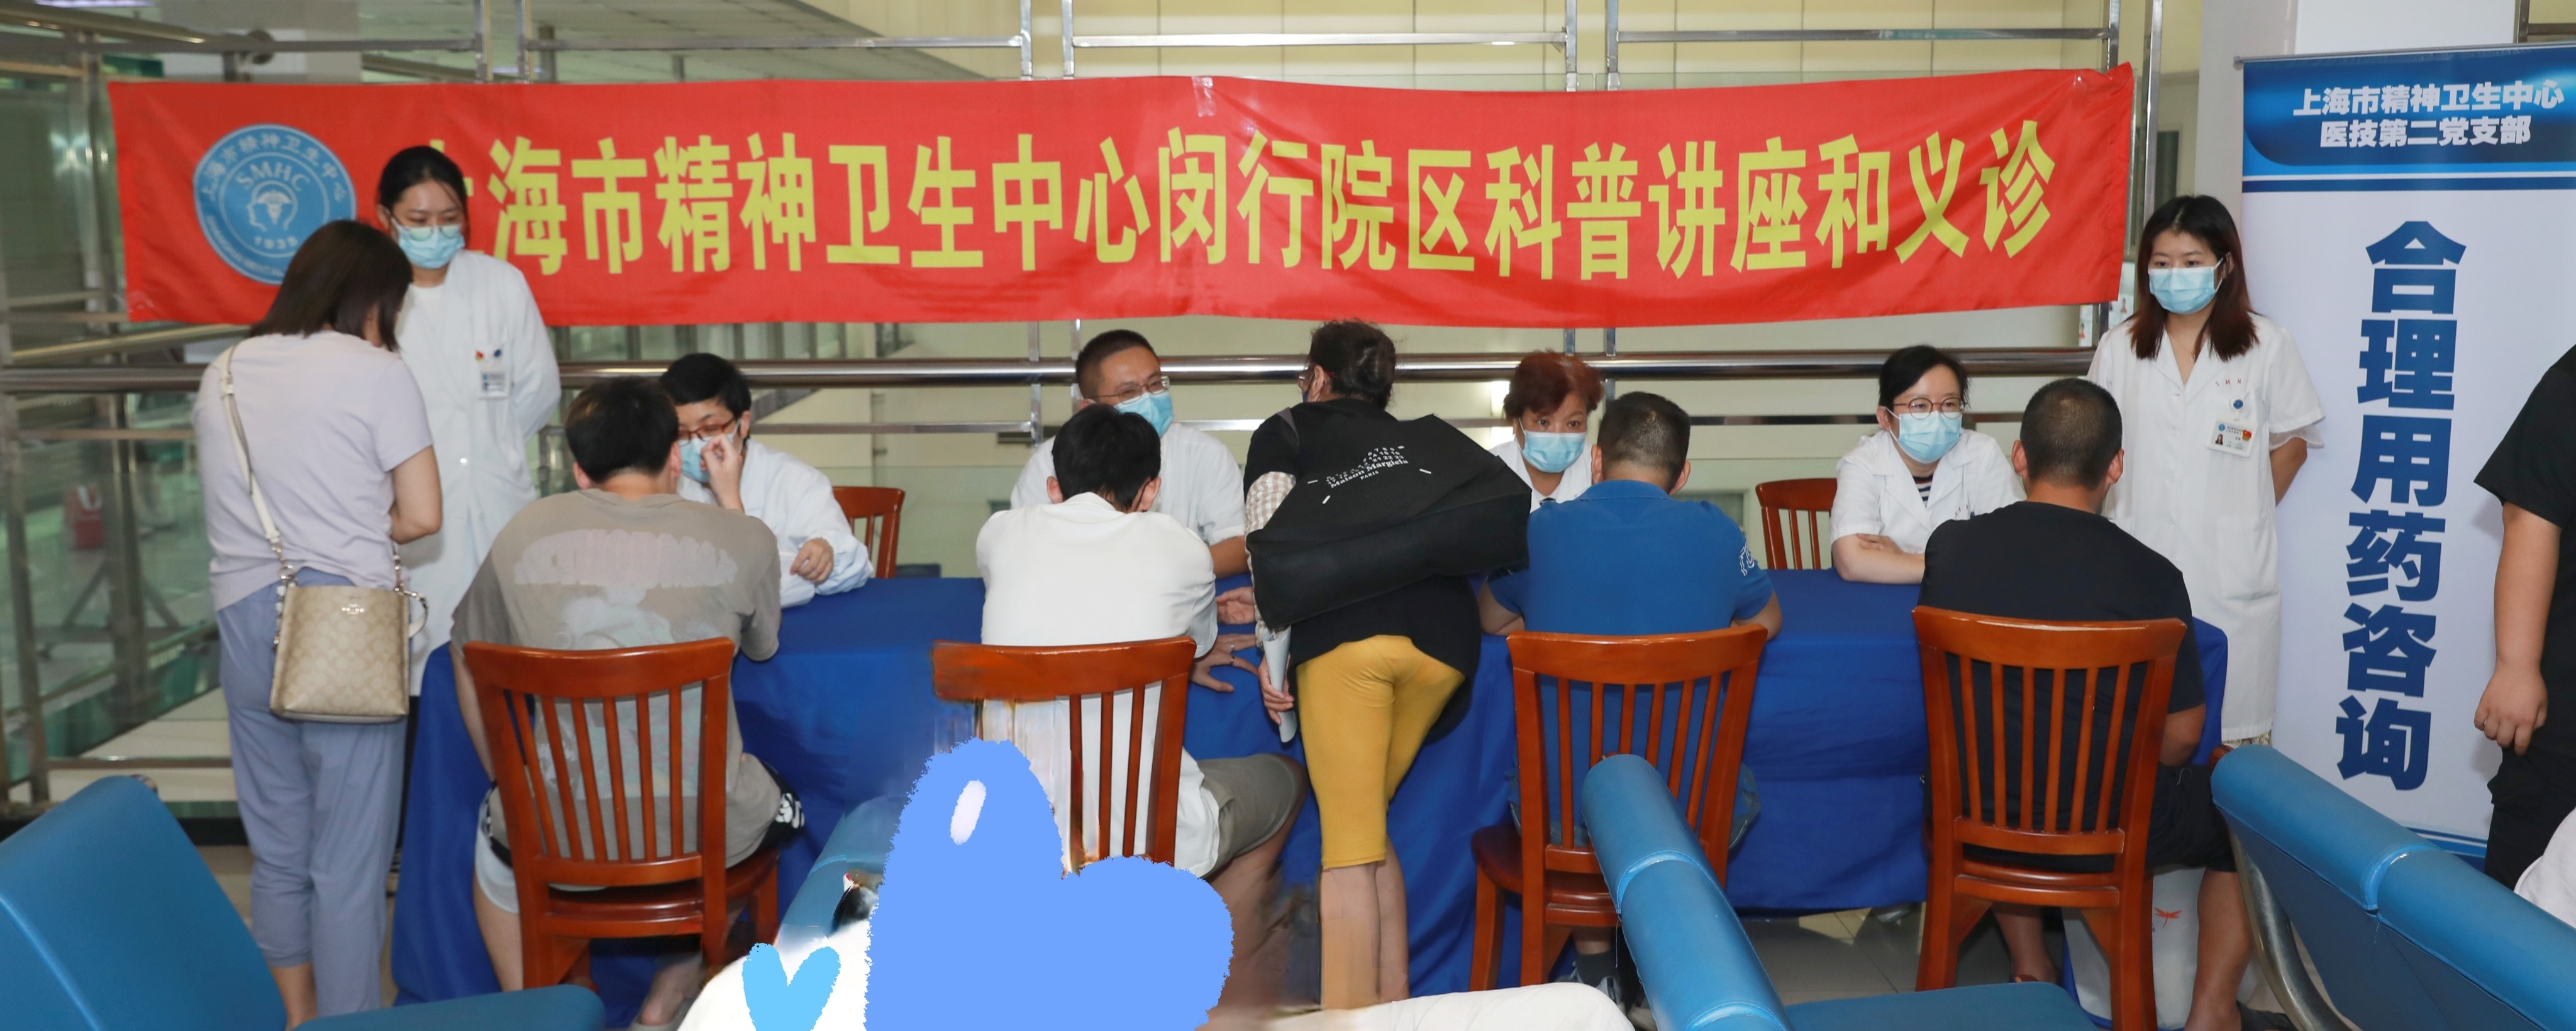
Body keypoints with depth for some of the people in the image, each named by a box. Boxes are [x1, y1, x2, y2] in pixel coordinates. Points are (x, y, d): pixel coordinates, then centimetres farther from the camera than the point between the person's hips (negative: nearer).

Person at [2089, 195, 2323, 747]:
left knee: (2231, 721, 0)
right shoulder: (2119, 347, 6)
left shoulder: (2267, 347, 0)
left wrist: (2244, 514, 5)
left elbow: (2291, 443, 8)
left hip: (2230, 569, -2)